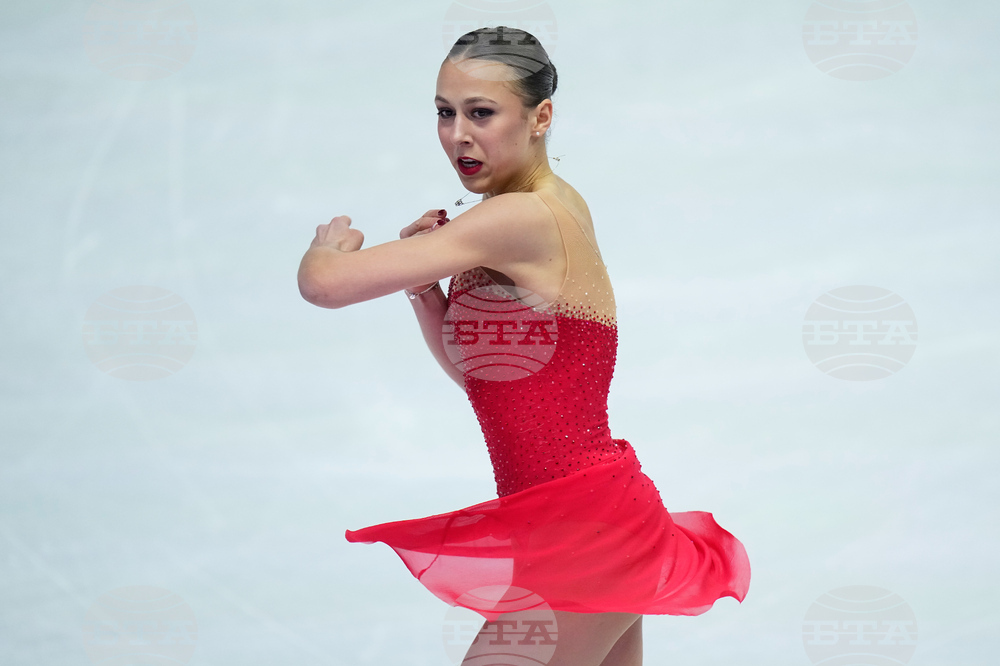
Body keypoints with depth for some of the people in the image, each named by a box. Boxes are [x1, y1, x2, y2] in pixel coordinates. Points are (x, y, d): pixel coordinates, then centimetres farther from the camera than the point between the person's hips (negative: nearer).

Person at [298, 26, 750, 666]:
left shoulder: (526, 218, -20)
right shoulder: (559, 205, 10)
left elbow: (325, 283, -22)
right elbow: (472, 367, 21)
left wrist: (334, 241, 1)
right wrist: (424, 285, 3)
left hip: (580, 536, -10)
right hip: (598, 523, 10)